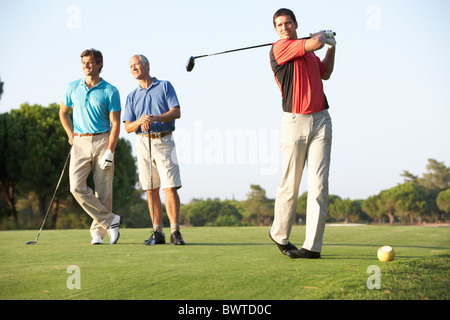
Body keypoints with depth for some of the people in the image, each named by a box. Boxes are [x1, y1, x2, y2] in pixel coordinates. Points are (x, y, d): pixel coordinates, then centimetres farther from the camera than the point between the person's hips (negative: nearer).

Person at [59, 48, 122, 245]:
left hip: (102, 141, -2)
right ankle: (110, 220, -4)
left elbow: (115, 123, -5)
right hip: (80, 142, 2)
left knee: (103, 190, -2)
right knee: (77, 186, -13)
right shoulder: (72, 88, 7)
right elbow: (63, 112, 23)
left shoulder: (110, 92, -2)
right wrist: (70, 135, 11)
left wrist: (109, 151, -14)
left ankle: (98, 231, 11)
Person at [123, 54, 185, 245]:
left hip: (164, 141, -3)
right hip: (143, 143, 4)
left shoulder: (165, 86, 6)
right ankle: (158, 233, 8)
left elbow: (176, 112, -4)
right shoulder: (132, 96, 15)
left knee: (170, 187, -11)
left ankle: (175, 232, -10)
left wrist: (155, 118, -19)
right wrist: (139, 122, -13)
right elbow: (128, 127, 9)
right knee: (151, 190, 3)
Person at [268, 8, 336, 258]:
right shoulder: (280, 48, -5)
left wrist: (331, 47, 23)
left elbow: (325, 73, 34)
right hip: (294, 122, -5)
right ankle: (280, 235, 23)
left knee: (319, 184, -5)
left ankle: (313, 245, -4)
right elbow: (316, 42, -14)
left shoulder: (308, 51, 19)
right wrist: (324, 36, 8)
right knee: (290, 186, 0)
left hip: (321, 120, 5)